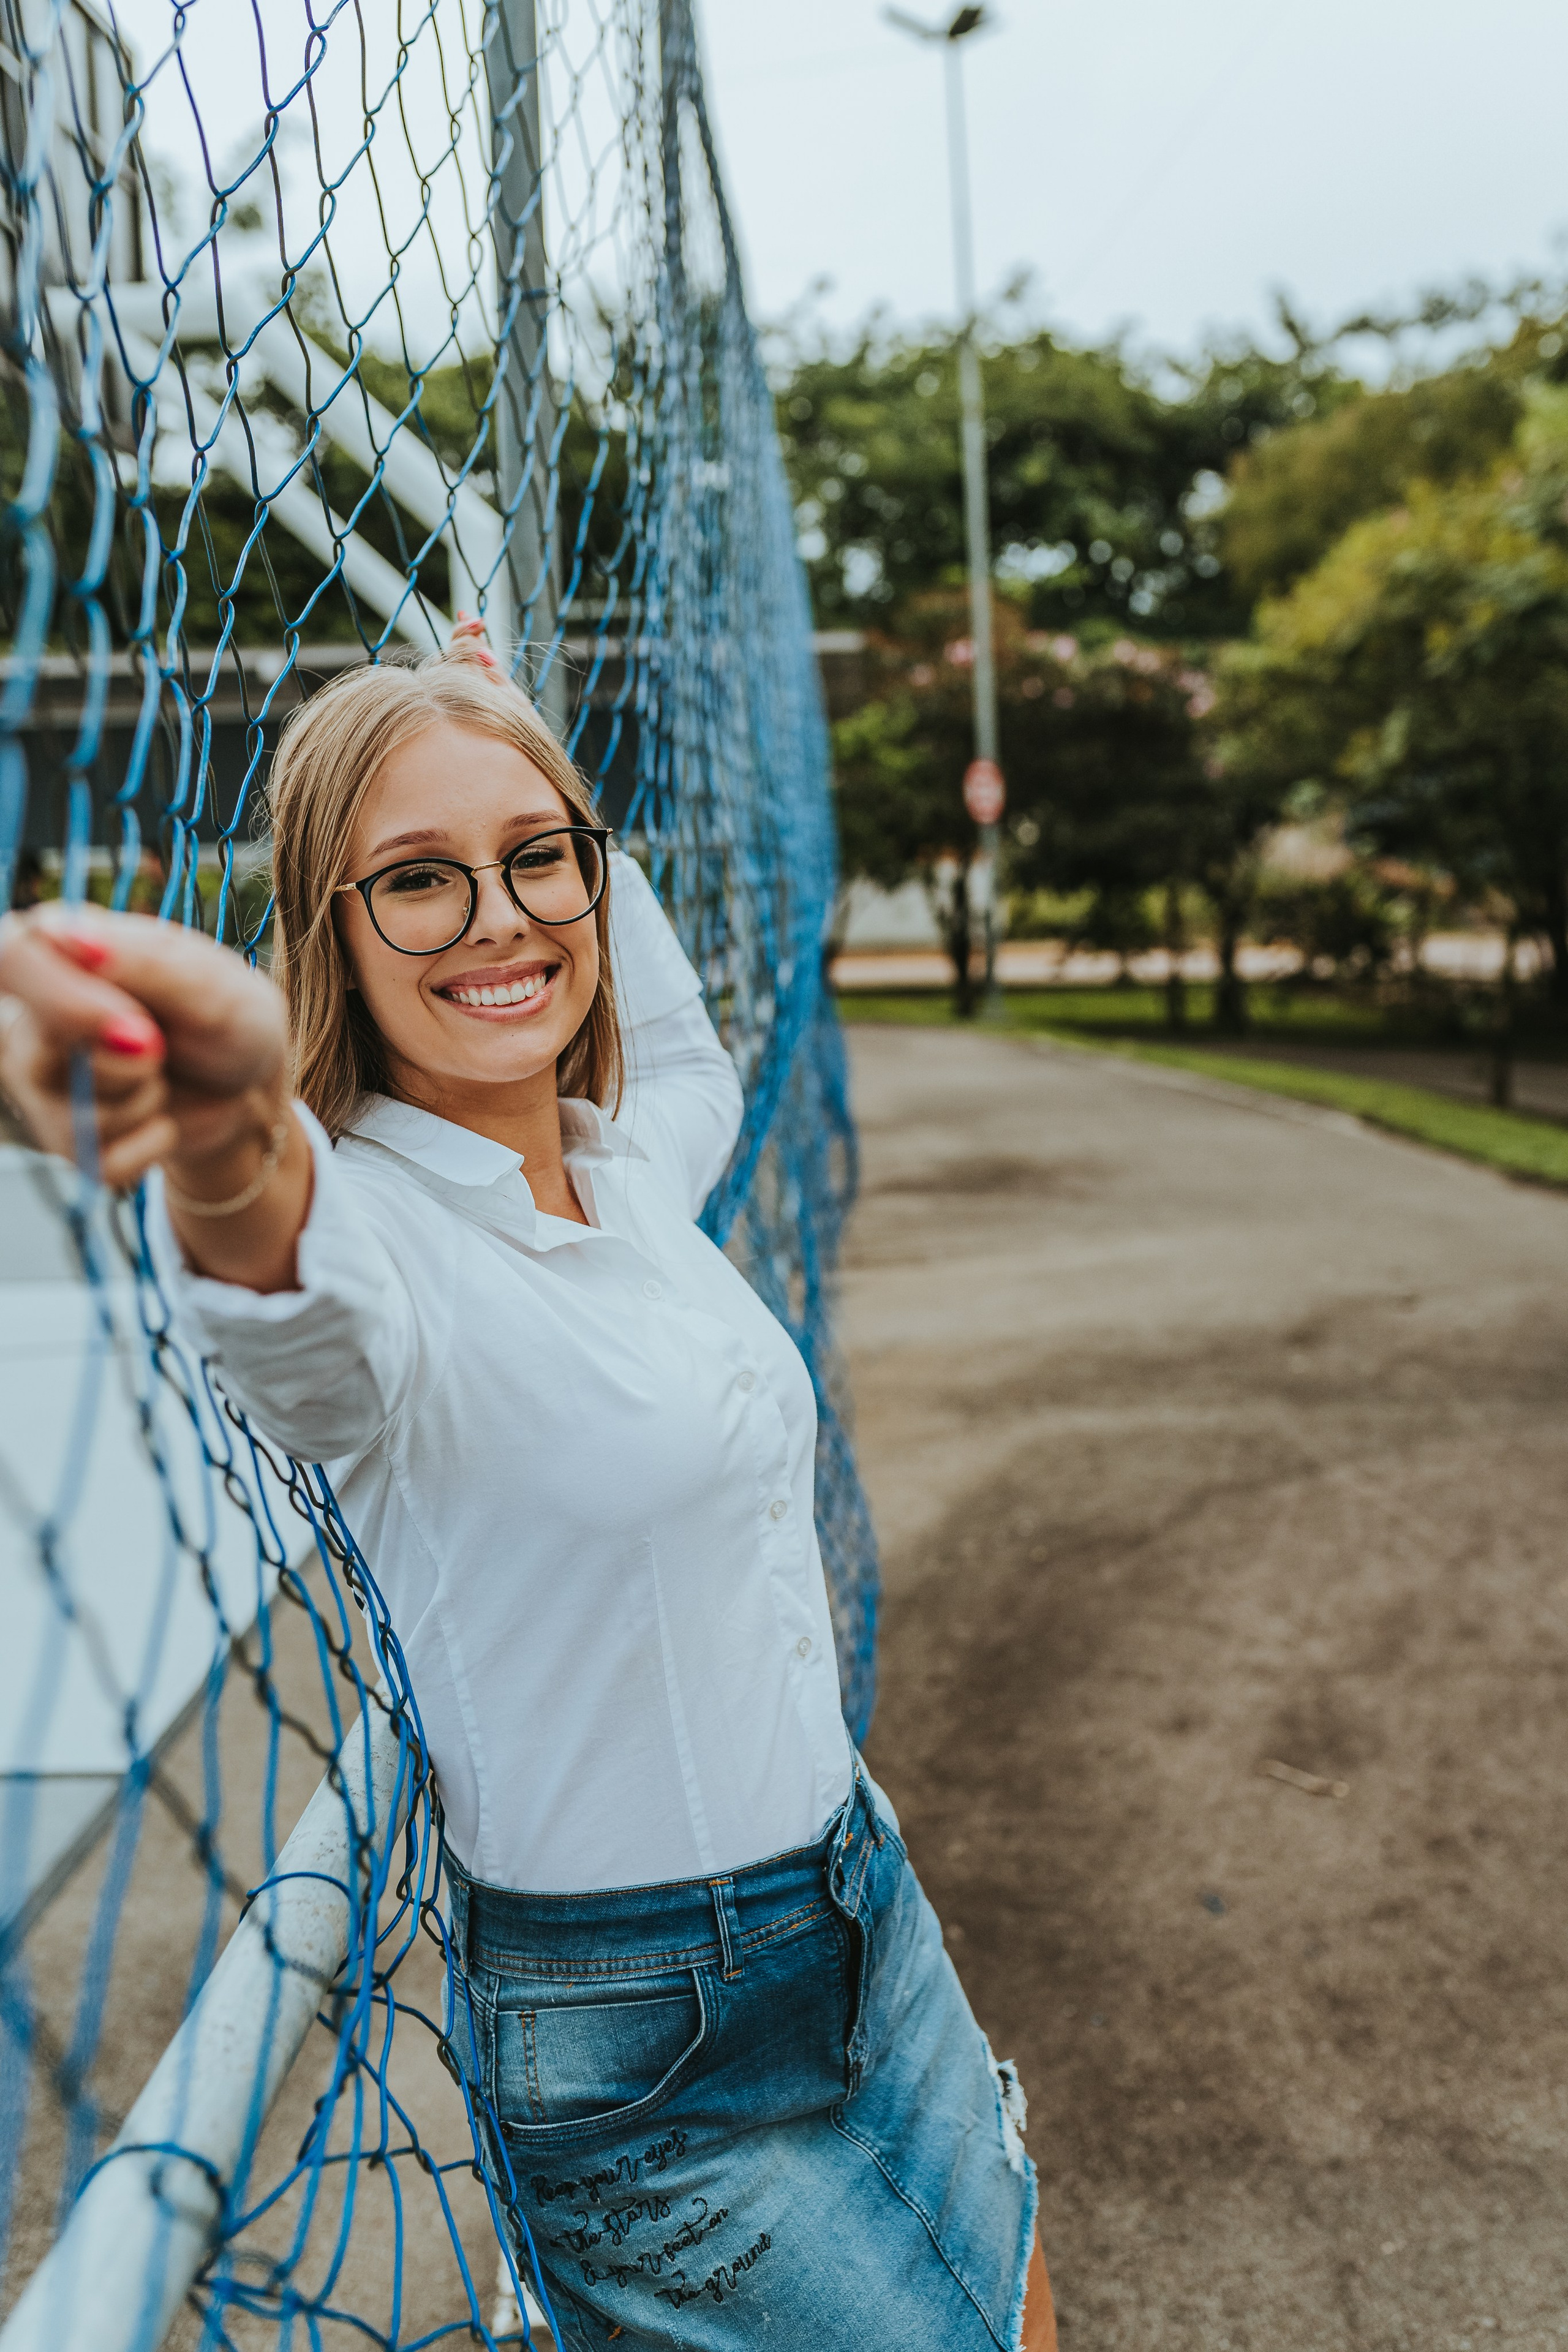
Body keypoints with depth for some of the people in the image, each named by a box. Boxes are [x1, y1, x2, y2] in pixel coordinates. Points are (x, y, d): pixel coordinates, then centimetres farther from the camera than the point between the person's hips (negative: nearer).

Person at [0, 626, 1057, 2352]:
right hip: (646, 2050, -7)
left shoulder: (635, 1163, 0)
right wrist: (228, 1138, -68)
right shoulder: (362, 1235, -21)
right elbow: (291, 1274, -46)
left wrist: (542, 781, 20)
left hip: (860, 1908, 7)